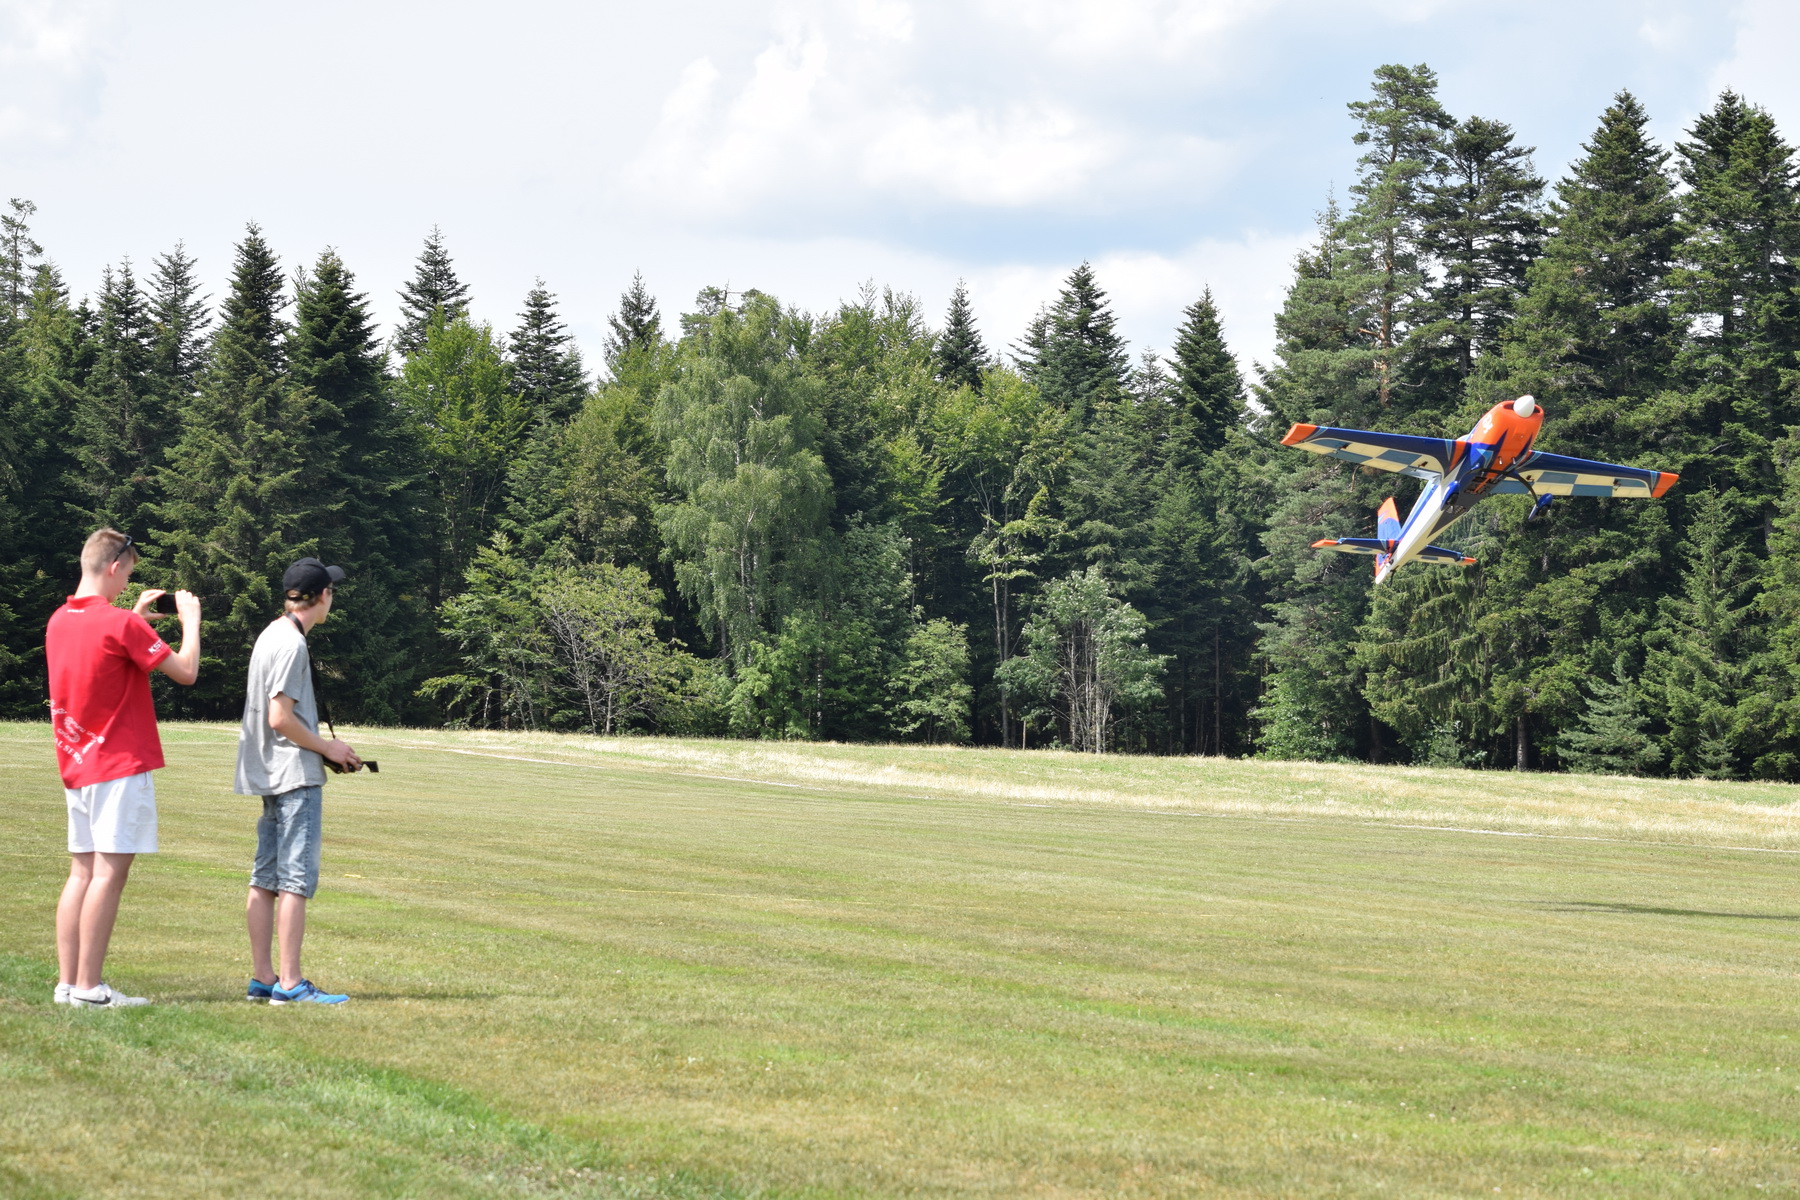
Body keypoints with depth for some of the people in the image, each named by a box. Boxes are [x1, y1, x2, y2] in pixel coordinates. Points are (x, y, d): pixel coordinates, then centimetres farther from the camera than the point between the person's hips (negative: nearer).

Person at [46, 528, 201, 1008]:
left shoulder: (59, 621, 8)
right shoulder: (121, 624, -15)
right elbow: (186, 671, -11)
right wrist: (190, 619, 3)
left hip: (76, 765, 8)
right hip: (120, 765, -8)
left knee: (82, 872, 10)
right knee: (109, 872, -7)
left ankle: (67, 982, 9)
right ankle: (88, 986, -10)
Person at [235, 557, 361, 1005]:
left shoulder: (271, 635, 15)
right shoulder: (292, 643, -14)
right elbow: (280, 717, -19)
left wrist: (321, 752, 18)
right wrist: (327, 748, -7)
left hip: (269, 777, 10)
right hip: (296, 775, -10)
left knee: (265, 879, 9)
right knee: (296, 879, -9)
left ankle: (262, 978, 13)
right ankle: (290, 983, -10)